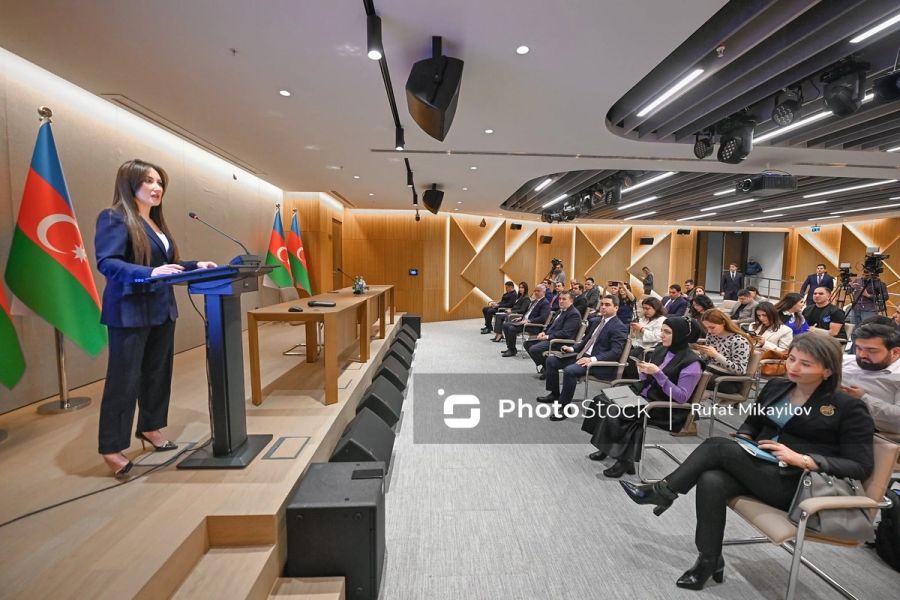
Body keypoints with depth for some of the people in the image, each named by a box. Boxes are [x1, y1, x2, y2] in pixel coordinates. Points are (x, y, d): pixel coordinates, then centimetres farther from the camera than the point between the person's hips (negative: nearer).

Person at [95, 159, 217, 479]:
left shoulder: (157, 222, 15)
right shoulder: (114, 218, -9)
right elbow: (107, 262, -20)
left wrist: (196, 265, 3)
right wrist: (150, 272, -34)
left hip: (162, 310, 8)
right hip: (130, 312, -8)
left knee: (158, 372, 15)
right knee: (124, 379, 0)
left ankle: (149, 428, 31)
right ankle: (112, 448, 13)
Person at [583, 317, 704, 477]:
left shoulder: (691, 362, -14)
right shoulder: (660, 350, 6)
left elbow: (682, 397, -19)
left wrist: (658, 373, -25)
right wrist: (644, 371, -8)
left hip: (664, 408, -7)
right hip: (643, 394, 8)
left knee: (616, 412, -25)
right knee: (603, 400, -11)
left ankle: (624, 458, -7)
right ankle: (606, 447, -2)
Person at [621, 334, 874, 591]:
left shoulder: (849, 408, -5)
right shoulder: (776, 386, 11)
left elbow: (862, 467, -8)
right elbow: (752, 423, 21)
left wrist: (803, 460, -21)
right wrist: (743, 440, -1)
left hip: (798, 484, -5)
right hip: (759, 470, 5)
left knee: (718, 446, -26)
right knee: (711, 481, -27)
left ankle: (660, 492, -11)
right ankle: (710, 561, -9)